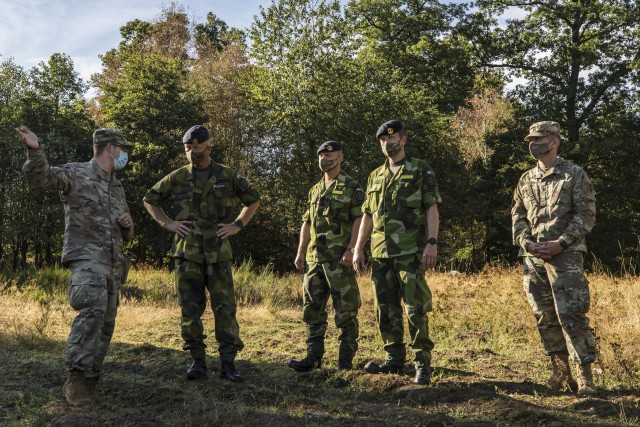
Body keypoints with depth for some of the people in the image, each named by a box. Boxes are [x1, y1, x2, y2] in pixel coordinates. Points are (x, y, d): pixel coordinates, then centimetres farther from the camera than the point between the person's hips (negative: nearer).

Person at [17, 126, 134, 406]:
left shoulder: (117, 189, 21)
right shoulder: (76, 174, 1)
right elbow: (41, 178, -19)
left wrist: (127, 225, 5)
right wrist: (35, 151, -38)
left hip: (113, 264, 7)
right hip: (86, 257, -7)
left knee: (106, 322, 7)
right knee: (94, 309, -28)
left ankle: (89, 379, 18)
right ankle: (76, 378, -24)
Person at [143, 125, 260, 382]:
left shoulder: (228, 176, 3)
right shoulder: (177, 178, 4)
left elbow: (253, 200, 15)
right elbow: (149, 200, 17)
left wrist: (237, 225, 3)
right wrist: (167, 224, 4)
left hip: (218, 254, -1)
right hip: (187, 254, 1)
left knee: (225, 308, -3)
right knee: (190, 310, 4)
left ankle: (228, 363, 6)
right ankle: (197, 361, 16)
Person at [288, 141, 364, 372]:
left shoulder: (352, 187, -1)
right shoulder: (315, 190, 18)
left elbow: (359, 220, -9)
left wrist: (351, 249, -19)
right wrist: (300, 253, 12)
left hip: (340, 258, -7)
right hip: (315, 258, 7)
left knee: (345, 310, 0)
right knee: (312, 309, 7)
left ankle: (346, 358, 9)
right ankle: (313, 356, 14)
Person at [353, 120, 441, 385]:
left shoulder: (421, 170, 3)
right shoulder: (376, 176, 17)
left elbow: (432, 209, -4)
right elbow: (367, 216, 17)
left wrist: (432, 243, -16)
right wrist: (358, 249, 11)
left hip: (410, 252, -5)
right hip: (381, 253, 6)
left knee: (416, 309, -5)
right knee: (386, 310, 9)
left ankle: (423, 364, 4)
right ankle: (395, 360, 20)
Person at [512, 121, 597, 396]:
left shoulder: (575, 175, 0)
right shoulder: (526, 179, 14)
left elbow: (586, 215, -5)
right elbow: (517, 215, 15)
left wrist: (559, 243, -14)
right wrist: (526, 242, -3)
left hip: (565, 255, -5)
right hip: (532, 258, 5)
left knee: (571, 316, -10)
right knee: (545, 318, 8)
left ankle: (585, 378, -1)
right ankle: (560, 372, 20)